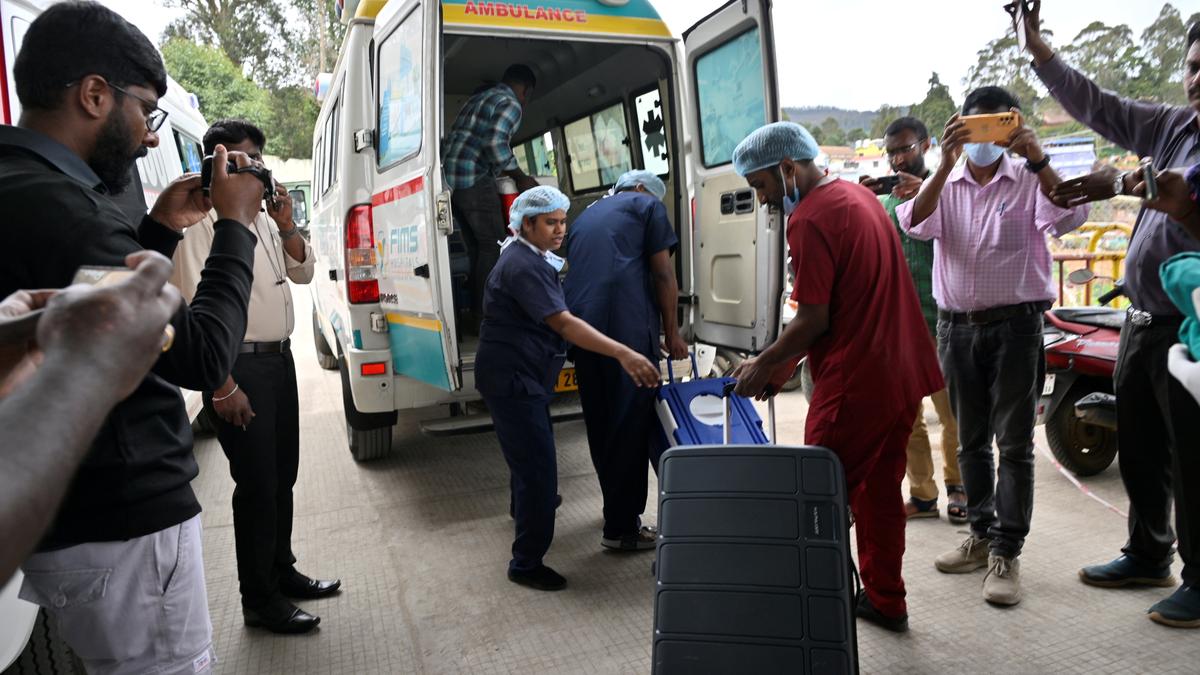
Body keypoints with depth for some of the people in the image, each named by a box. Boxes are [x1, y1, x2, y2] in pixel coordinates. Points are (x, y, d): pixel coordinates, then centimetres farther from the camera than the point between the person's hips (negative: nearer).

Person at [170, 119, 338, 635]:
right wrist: (223, 387, -20)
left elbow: (303, 272, 17)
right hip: (239, 365, -8)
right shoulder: (203, 220, -13)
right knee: (256, 485, 0)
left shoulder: (262, 216, 12)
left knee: (283, 475, 17)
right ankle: (259, 601, 14)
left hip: (280, 359, 8)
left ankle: (282, 572, 34)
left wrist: (285, 225, 0)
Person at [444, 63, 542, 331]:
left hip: (449, 178, 9)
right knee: (493, 247, -4)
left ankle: (476, 315, 12)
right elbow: (495, 143, -20)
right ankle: (483, 316, -7)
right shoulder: (510, 104, -3)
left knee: (477, 249, 11)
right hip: (474, 179, -9)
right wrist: (521, 178, -9)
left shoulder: (480, 97, 26)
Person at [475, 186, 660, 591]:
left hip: (521, 378, 11)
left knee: (530, 455, 31)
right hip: (511, 378, -11)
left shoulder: (533, 258, 12)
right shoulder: (523, 266, -22)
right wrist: (623, 354, -40)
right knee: (538, 466, -10)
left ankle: (525, 508, 57)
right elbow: (563, 323, -33)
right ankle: (526, 564, 1)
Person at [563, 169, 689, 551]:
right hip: (628, 326, -7)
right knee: (631, 423, -2)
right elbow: (663, 274, 3)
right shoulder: (647, 205, 12)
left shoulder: (585, 217, 31)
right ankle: (621, 527, 1)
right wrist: (671, 332, 7)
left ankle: (620, 509, 29)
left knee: (601, 426, 15)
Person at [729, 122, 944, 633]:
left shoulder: (810, 220, -16)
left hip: (856, 384, -9)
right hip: (903, 372, 9)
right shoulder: (860, 196, 13)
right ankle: (886, 600, 31)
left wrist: (764, 363, -3)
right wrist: (783, 361, 13)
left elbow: (814, 320, -18)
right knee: (880, 491, 19)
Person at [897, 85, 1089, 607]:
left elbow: (1069, 219, -16)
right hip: (956, 325, 3)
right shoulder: (945, 183, 6)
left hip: (1015, 324, -3)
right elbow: (915, 225, -13)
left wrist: (1038, 159, -25)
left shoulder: (1029, 181, 1)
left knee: (1014, 443, -1)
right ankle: (982, 534, 26)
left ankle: (1006, 553, 6)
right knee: (971, 440, 12)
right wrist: (946, 163, -24)